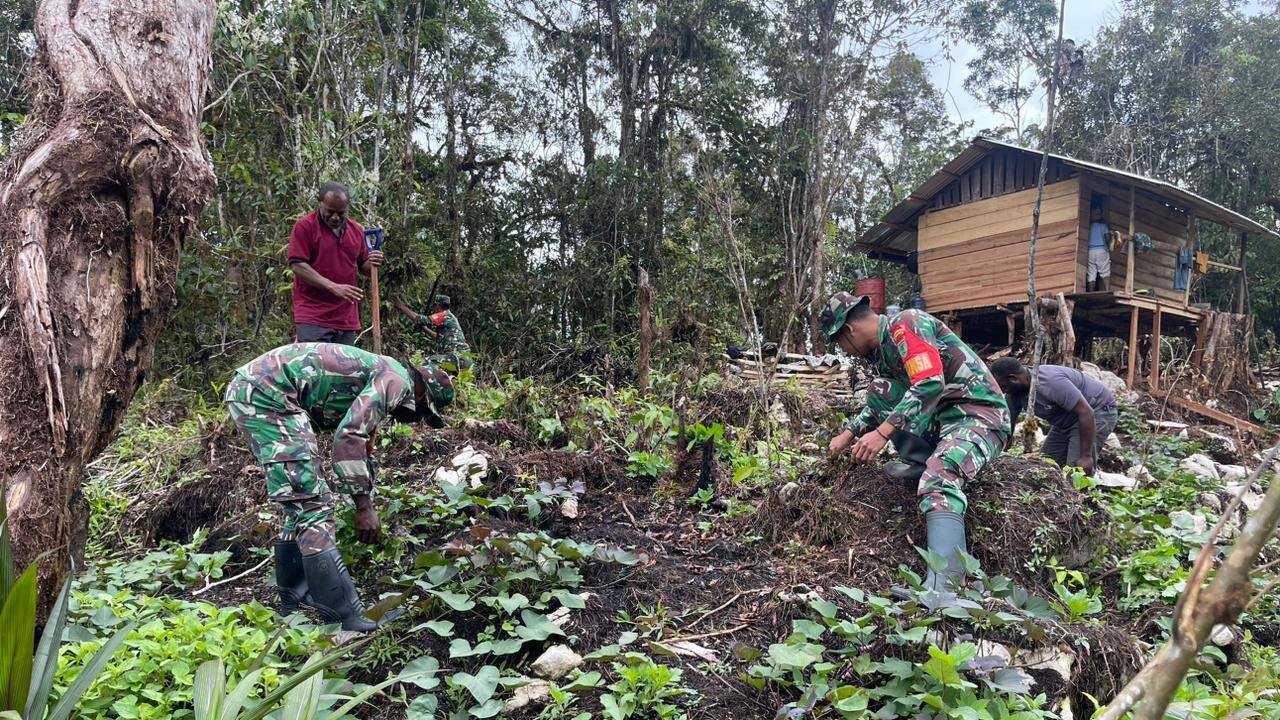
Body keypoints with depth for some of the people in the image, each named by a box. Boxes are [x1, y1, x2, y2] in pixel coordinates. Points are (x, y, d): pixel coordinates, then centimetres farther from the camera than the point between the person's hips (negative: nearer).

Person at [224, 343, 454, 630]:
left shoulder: (376, 377, 24)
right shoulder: (397, 379, -6)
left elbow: (359, 441, 34)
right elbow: (349, 436, -19)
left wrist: (364, 505, 40)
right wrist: (364, 506, -15)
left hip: (249, 390, 11)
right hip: (266, 392, -11)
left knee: (302, 503, 17)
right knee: (312, 503, -11)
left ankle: (295, 602, 27)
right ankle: (345, 617, -10)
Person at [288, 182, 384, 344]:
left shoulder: (356, 230, 12)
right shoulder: (304, 226, -4)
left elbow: (363, 266, 21)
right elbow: (297, 265, -12)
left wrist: (372, 263, -5)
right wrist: (334, 287, -20)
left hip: (346, 319, 5)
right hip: (312, 318, -5)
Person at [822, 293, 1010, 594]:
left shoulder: (905, 324, -13)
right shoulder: (882, 347, 15)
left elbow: (930, 385, -26)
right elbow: (881, 405, 30)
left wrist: (882, 433, -27)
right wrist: (849, 433, 24)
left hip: (979, 414, -9)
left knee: (938, 477, -34)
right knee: (879, 390, 3)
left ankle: (943, 584, -47)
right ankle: (919, 460, -4)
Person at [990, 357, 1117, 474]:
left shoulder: (1049, 382, -35)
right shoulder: (1015, 392, -10)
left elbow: (1086, 413, -33)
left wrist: (1086, 456, -29)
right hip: (1066, 420, 9)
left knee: (1076, 470, -18)